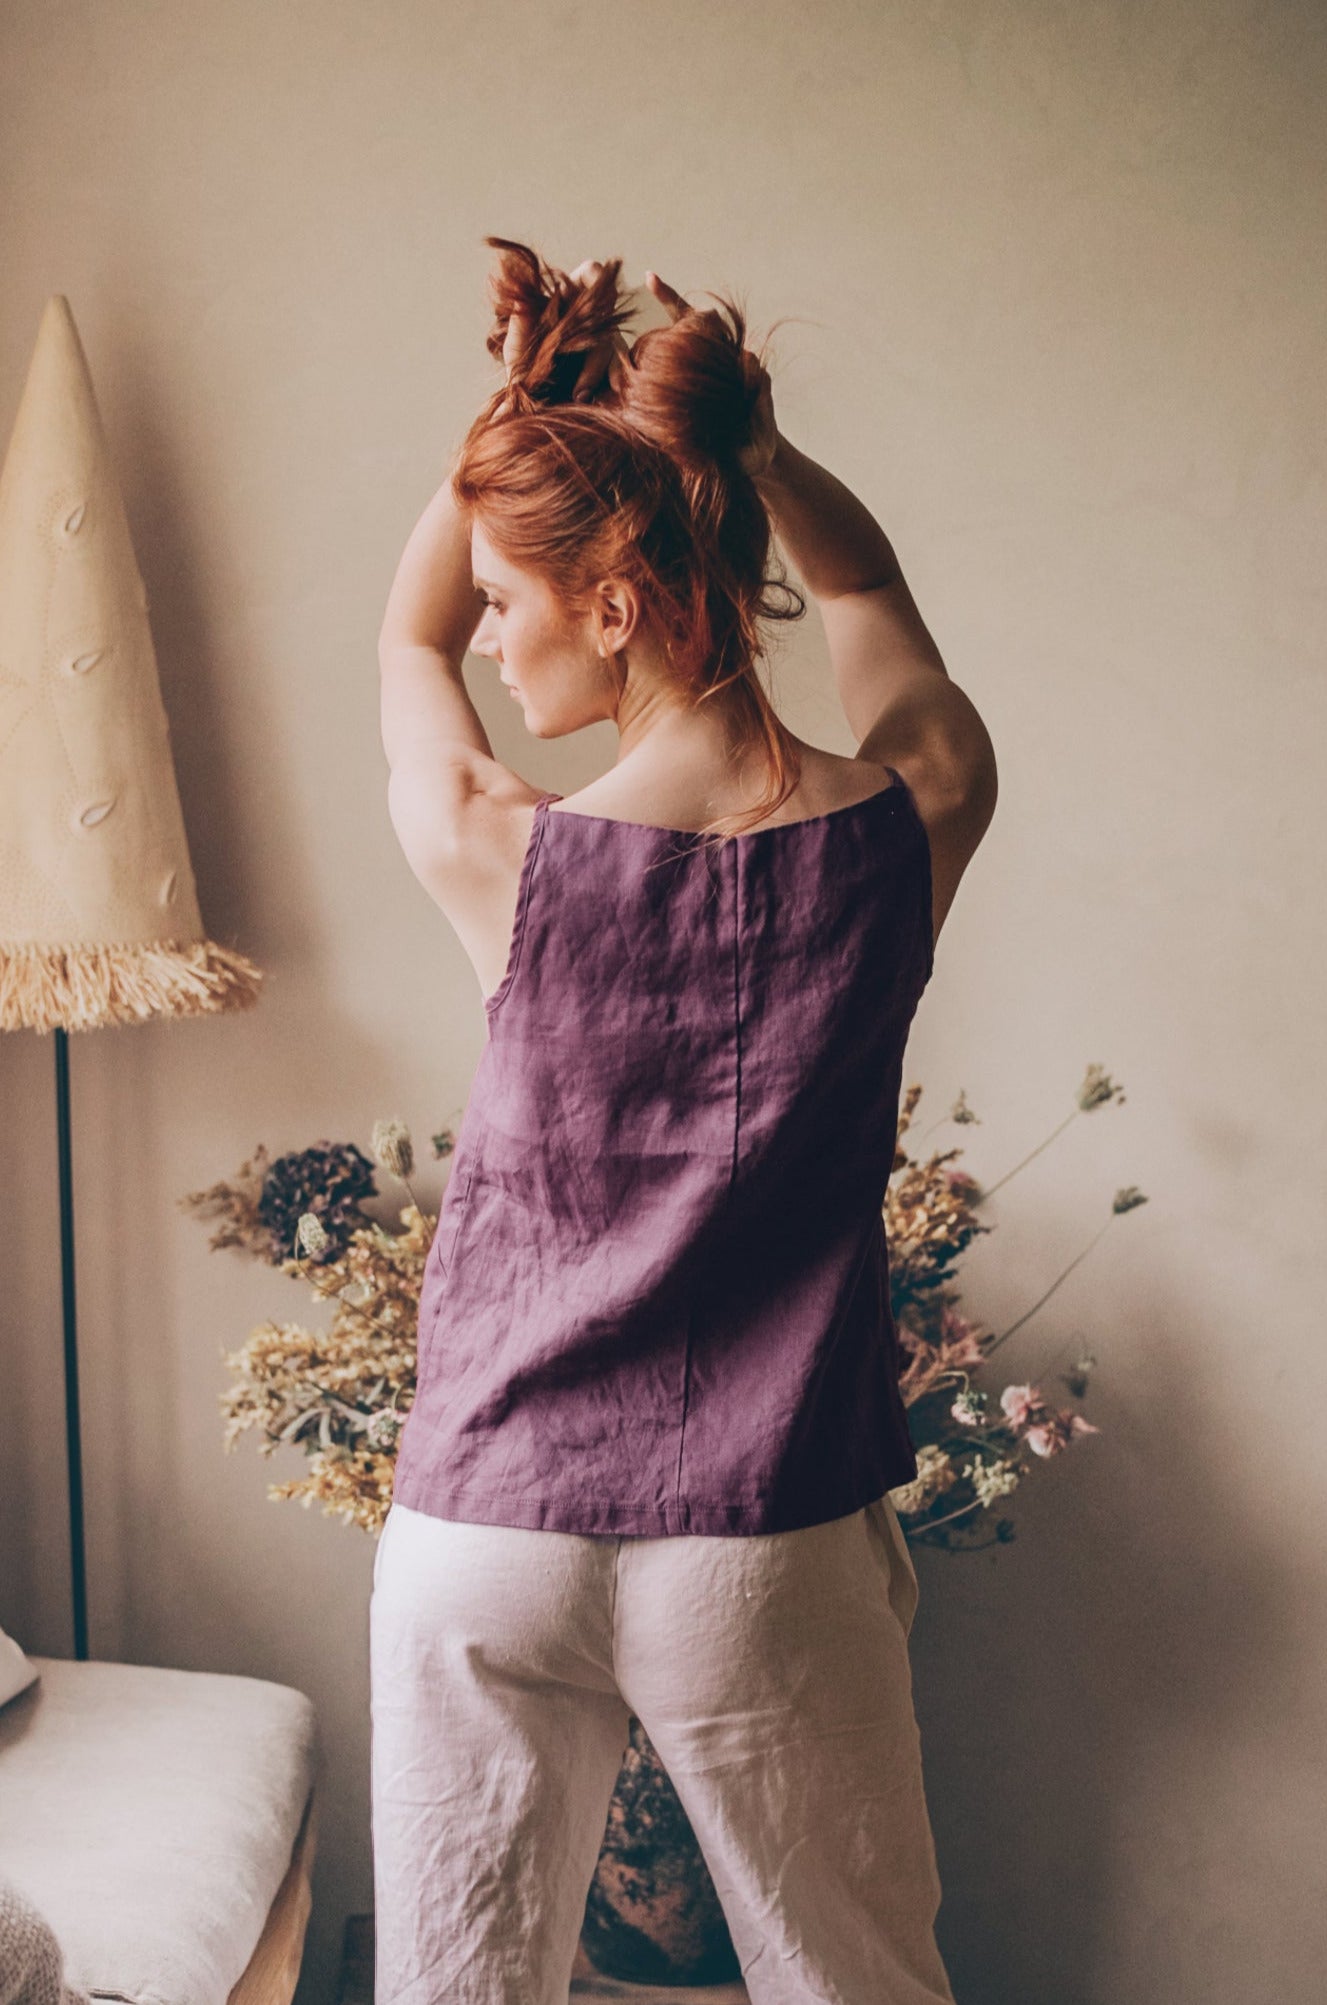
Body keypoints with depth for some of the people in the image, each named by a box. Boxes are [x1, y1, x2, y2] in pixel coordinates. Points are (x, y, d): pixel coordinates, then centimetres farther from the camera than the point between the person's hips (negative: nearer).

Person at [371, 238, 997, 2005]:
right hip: (773, 1561, 1)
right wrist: (725, 422, 1)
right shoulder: (910, 829, -11)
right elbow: (865, 590, 12)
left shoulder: (501, 859, -15)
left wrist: (520, 394, 4)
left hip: (484, 1548, -1)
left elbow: (407, 636, 8)